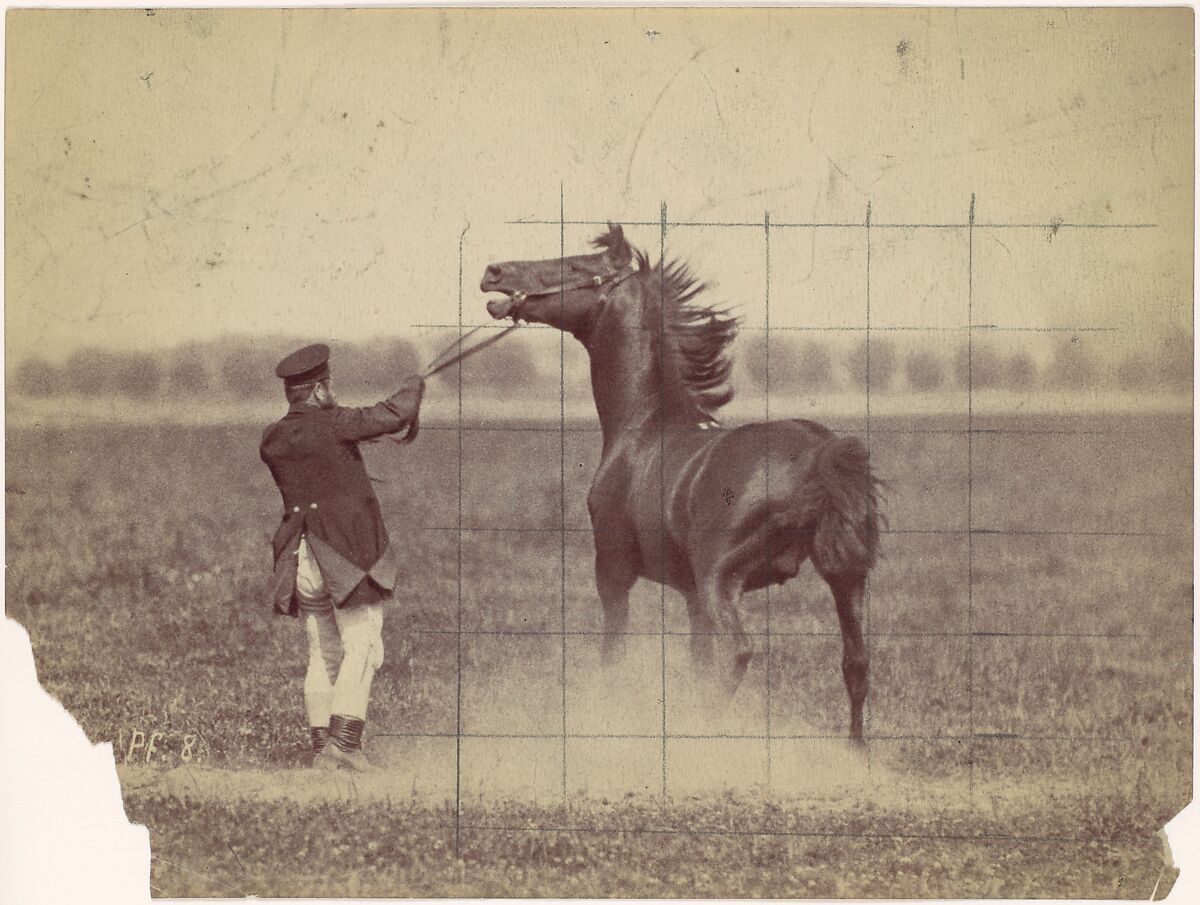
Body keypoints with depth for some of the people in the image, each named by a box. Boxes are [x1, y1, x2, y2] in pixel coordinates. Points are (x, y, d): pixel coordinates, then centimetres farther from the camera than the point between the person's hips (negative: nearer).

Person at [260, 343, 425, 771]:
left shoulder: (271, 441, 8)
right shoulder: (333, 424, -10)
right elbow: (393, 416, -15)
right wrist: (412, 389, 5)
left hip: (303, 559, 6)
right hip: (352, 554, -6)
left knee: (322, 655, 11)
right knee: (361, 647, -6)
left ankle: (321, 744, 7)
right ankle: (344, 737, -17)